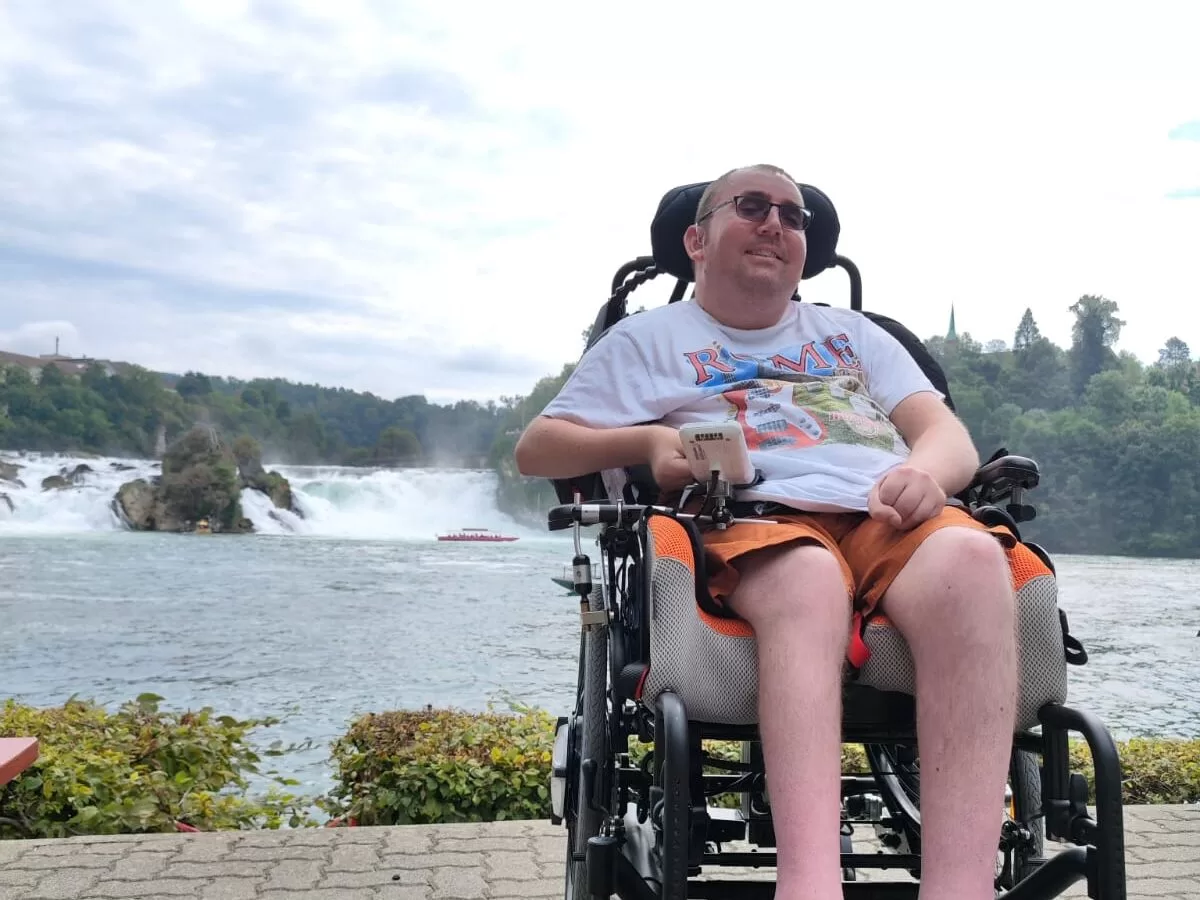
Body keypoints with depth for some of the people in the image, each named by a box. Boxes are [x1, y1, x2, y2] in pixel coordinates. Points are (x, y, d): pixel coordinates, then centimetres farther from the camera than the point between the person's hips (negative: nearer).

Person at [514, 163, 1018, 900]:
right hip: (761, 518, -2)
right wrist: (648, 440, -1)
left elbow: (950, 437, 20)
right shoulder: (652, 337, 24)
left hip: (892, 517, 3)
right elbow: (536, 449, 19)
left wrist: (926, 472, -7)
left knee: (970, 555, -34)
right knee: (807, 577, -40)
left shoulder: (854, 333, 33)